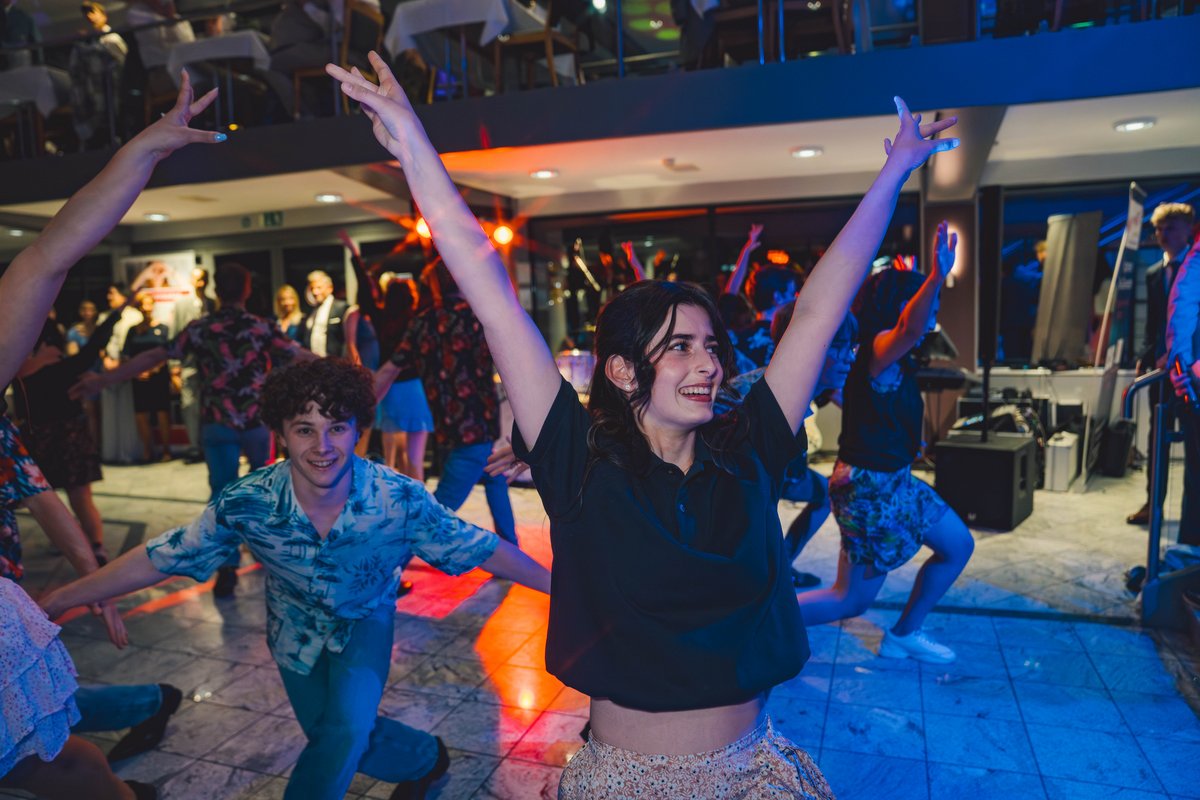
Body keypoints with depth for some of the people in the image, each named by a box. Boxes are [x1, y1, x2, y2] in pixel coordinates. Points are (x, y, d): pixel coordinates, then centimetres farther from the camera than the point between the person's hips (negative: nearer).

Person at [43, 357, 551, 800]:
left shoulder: (400, 500, -33)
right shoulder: (245, 504, -30)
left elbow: (481, 549, -24)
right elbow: (158, 560, -16)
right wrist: (57, 601, -13)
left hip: (365, 621, -1)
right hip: (297, 629, 2)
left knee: (347, 730, -21)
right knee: (340, 746, 12)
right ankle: (425, 758, 42)